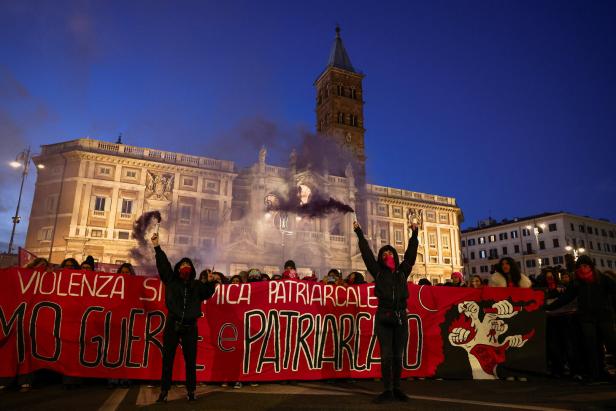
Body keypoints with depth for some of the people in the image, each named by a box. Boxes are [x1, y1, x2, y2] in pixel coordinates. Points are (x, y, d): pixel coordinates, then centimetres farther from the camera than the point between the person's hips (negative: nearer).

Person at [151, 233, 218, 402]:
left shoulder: (197, 285, 11)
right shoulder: (171, 280, 7)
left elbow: (207, 293, 0)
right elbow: (163, 264, -1)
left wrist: (211, 283, -19)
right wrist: (157, 247, -9)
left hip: (190, 326, 1)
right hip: (172, 324, 0)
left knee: (190, 359, 5)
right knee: (167, 358, 3)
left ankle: (191, 390, 14)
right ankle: (164, 391, 11)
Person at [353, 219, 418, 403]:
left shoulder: (403, 271, 13)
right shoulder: (378, 272, 8)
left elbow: (411, 253, 13)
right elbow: (366, 253, 7)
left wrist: (414, 234, 11)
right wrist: (359, 234, 7)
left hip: (401, 317, 2)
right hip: (383, 317, -1)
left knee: (398, 355, 7)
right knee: (386, 355, -1)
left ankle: (397, 389, 17)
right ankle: (388, 390, 6)